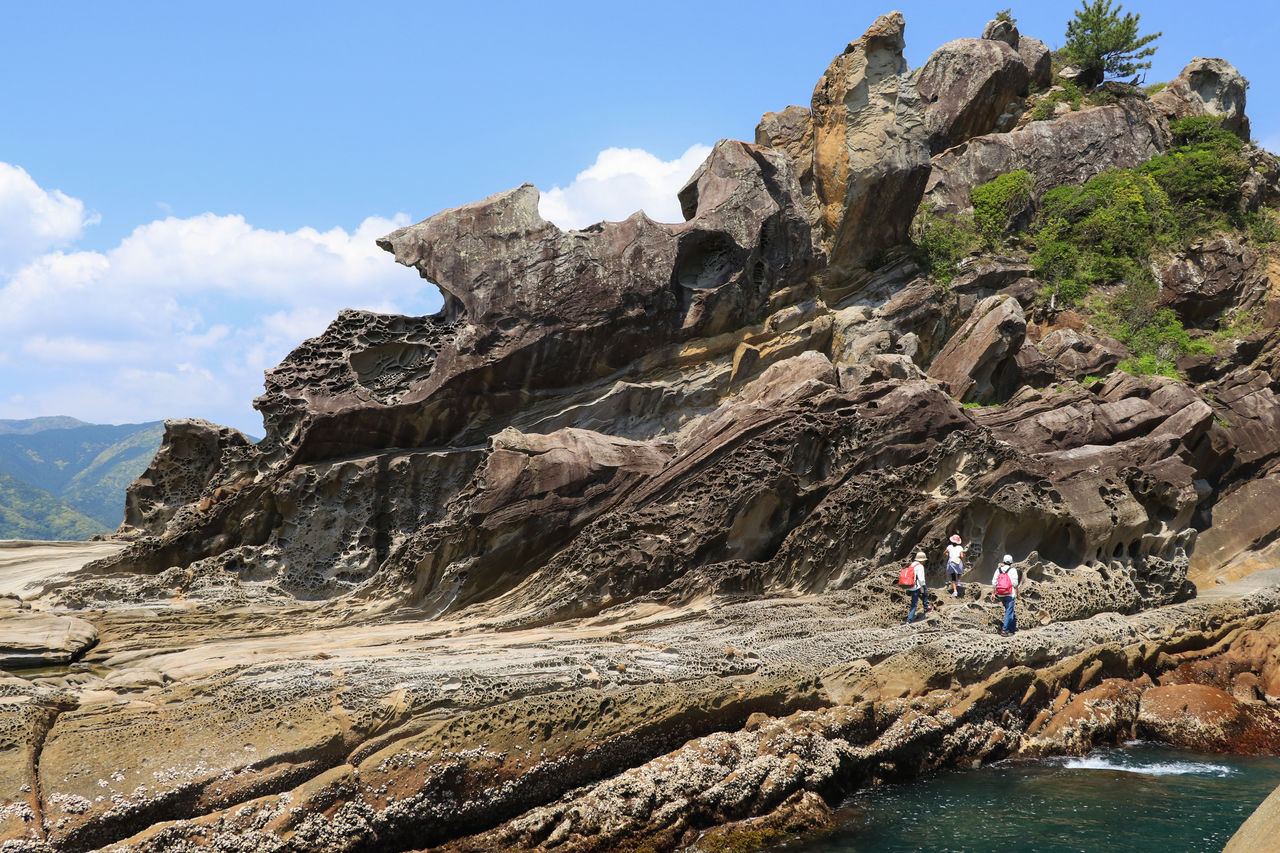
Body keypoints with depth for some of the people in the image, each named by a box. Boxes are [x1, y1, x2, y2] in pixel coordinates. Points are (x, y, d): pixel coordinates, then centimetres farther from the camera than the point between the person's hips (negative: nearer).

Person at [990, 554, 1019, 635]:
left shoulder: (998, 570, 7)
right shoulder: (1013, 570, -5)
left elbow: (994, 582, 4)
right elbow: (1015, 583, -8)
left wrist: (993, 593, 9)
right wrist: (1017, 593, 2)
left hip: (1000, 595, 5)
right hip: (1010, 595, -5)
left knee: (1009, 610, 21)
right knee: (1009, 612, -3)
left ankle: (1013, 627, 30)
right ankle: (1004, 630, -11)